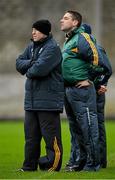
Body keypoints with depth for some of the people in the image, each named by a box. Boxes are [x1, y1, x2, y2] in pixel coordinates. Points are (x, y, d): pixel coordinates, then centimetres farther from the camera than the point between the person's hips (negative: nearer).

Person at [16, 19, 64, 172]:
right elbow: (19, 63, 8)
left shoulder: (52, 48, -12)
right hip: (31, 100, 8)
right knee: (31, 135, 12)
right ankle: (29, 166, 18)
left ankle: (53, 165, 1)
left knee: (50, 136, -4)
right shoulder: (32, 46, 15)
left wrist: (28, 71, -3)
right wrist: (32, 63, -10)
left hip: (48, 100, -8)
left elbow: (40, 69, -23)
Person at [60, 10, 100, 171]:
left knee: (88, 127, -7)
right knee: (76, 127, 14)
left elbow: (95, 58, -17)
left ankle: (94, 163, -3)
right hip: (69, 90, 10)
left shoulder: (82, 38, -11)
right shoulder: (68, 41, 18)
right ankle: (82, 160, 23)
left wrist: (87, 79, -9)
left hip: (81, 89, -10)